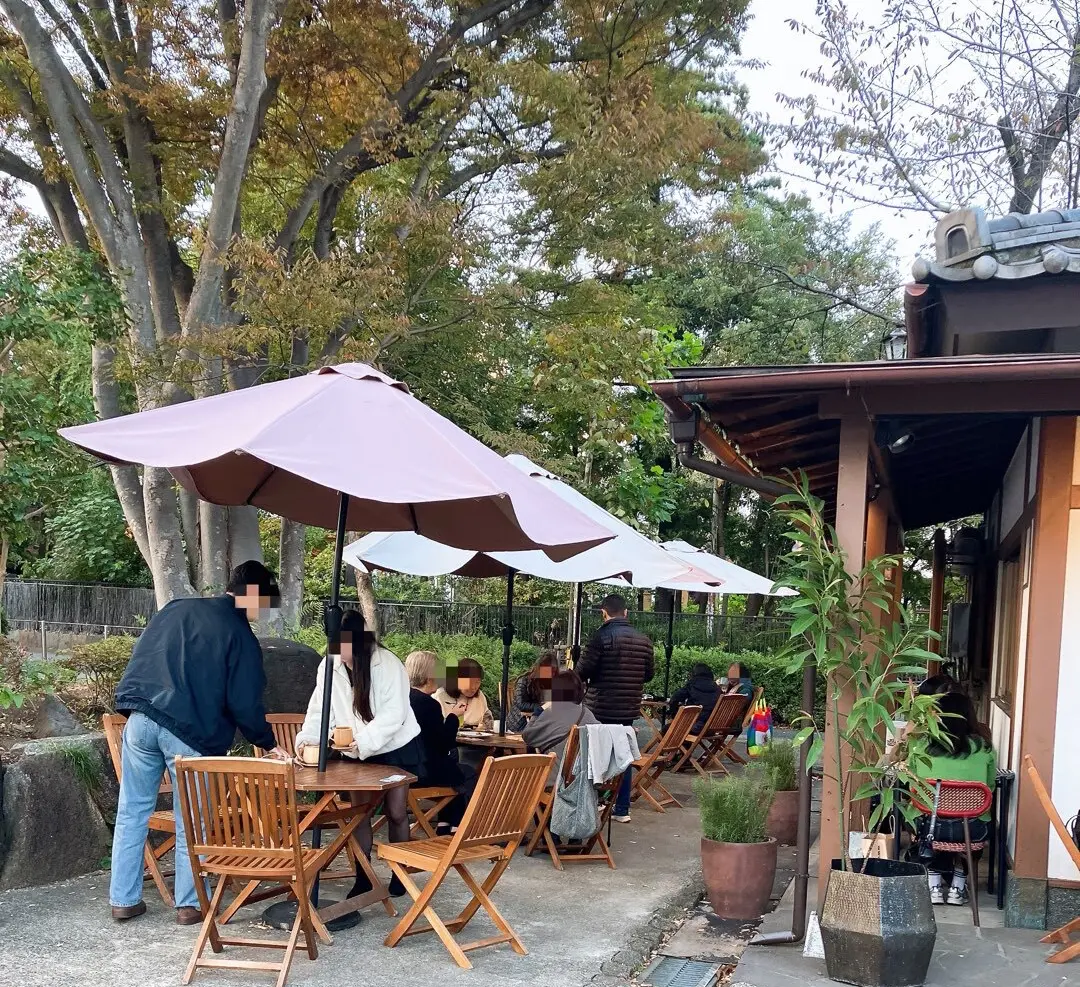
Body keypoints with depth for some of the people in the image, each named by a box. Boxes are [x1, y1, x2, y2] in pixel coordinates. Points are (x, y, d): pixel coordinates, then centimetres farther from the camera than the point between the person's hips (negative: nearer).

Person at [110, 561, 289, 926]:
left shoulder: (176, 609, 16)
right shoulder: (239, 635, -2)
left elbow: (141, 660, 21)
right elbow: (244, 703, -5)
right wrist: (269, 744, 7)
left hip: (140, 720, 5)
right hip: (189, 732, -5)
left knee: (132, 812, 13)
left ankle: (124, 900, 19)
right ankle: (190, 904, 14)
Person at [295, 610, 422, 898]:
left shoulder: (387, 664, -23)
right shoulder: (329, 666, -9)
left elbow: (394, 713, -27)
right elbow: (320, 710, -6)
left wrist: (364, 741, -37)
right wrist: (306, 739, -23)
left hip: (396, 749, -4)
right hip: (357, 753, 4)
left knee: (396, 813, 2)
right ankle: (363, 877, 15)